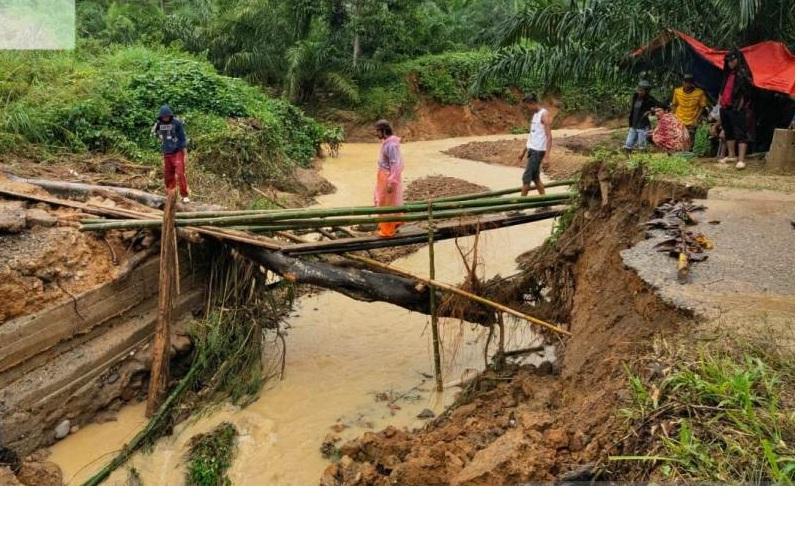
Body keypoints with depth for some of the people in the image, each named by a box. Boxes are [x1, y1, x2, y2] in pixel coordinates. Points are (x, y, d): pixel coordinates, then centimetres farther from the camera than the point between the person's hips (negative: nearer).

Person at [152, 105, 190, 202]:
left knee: (180, 174, -12)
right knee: (168, 176, 7)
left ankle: (184, 195, -8)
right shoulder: (159, 124, 5)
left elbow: (182, 137, -4)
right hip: (166, 153, 5)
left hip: (177, 152, -5)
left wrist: (184, 150, -7)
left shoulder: (177, 123, -7)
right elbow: (155, 133, 23)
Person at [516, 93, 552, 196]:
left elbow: (549, 137, -19)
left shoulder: (545, 114, -14)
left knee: (526, 177, -7)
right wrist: (523, 151, 21)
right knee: (535, 177, 13)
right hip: (532, 150, 9)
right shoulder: (535, 115, 14)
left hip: (538, 151, -9)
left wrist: (547, 157, -25)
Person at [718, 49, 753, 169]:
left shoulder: (743, 73, -8)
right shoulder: (728, 74, 17)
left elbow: (745, 94, -14)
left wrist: (739, 108, -17)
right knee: (728, 132, 15)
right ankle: (731, 155, 25)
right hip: (725, 108, 9)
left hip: (737, 109, -9)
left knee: (740, 133, -10)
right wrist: (720, 103, 15)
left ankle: (741, 160, -14)